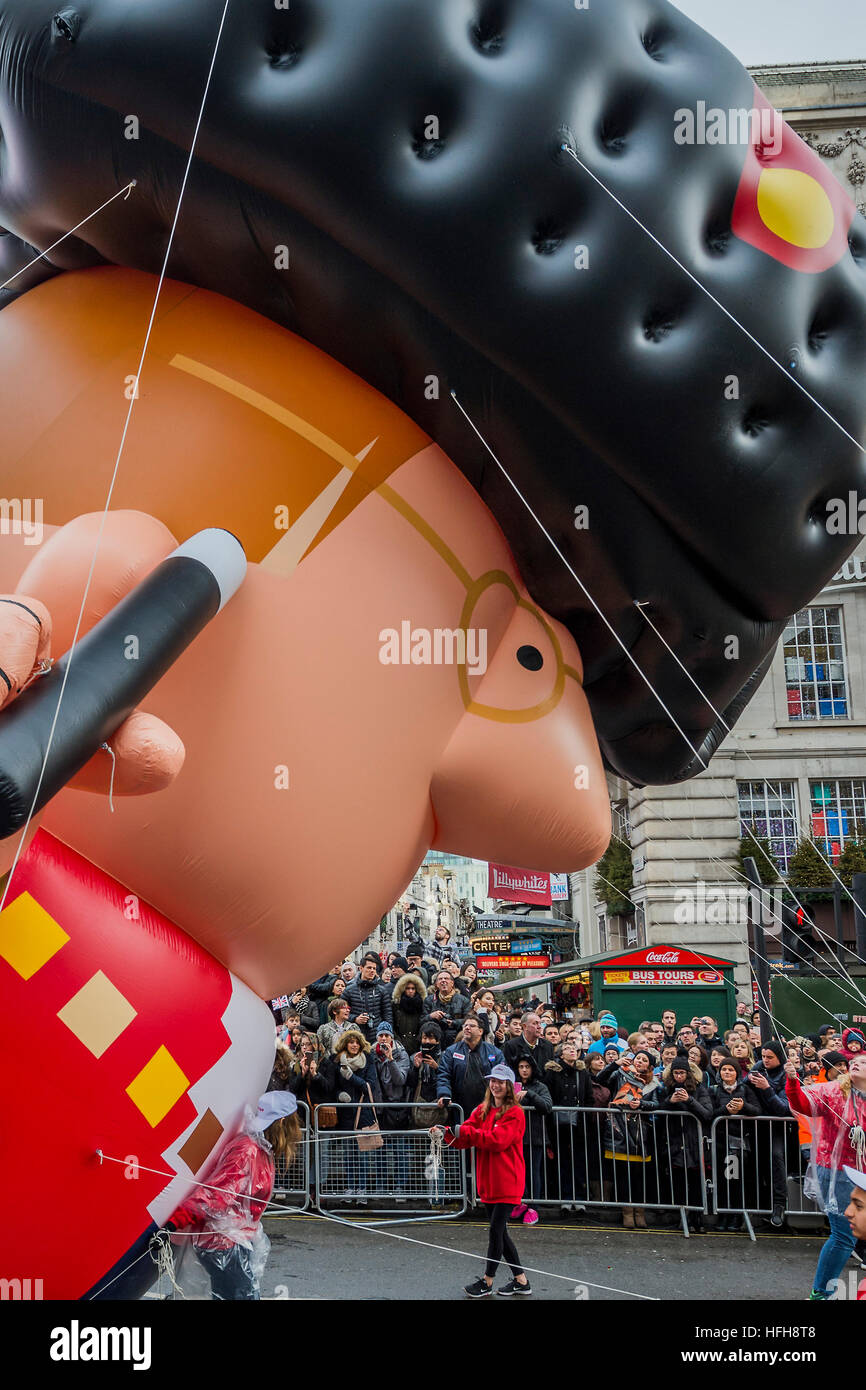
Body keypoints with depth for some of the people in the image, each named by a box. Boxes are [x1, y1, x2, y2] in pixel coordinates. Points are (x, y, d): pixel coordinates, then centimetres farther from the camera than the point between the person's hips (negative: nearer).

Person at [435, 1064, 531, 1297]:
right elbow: (464, 1139, 3)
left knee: (496, 1230, -4)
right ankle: (521, 1280, 23)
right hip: (488, 1181, 7)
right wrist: (446, 1133, -17)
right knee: (500, 1232, 12)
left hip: (507, 1182, -7)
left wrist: (465, 1131, -21)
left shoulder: (515, 1113, -10)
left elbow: (498, 1140, -21)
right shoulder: (481, 1110, 10)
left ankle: (487, 1282, 10)